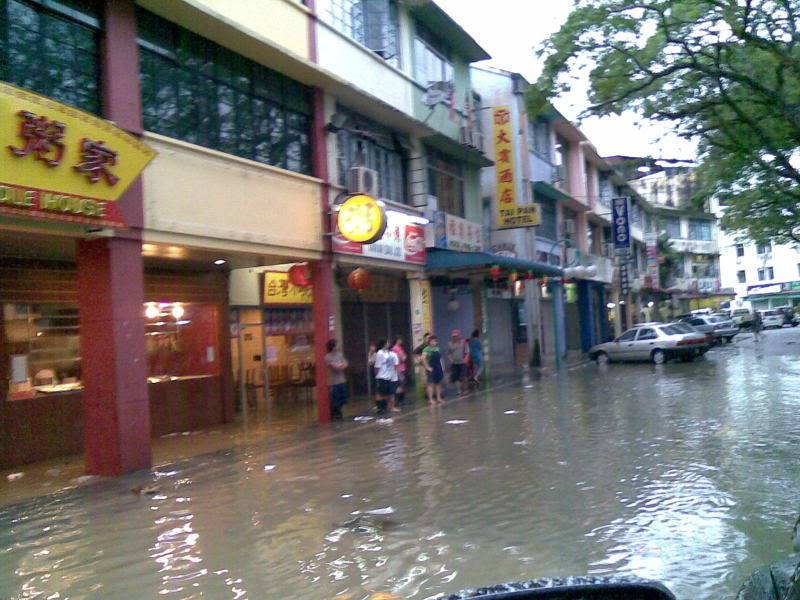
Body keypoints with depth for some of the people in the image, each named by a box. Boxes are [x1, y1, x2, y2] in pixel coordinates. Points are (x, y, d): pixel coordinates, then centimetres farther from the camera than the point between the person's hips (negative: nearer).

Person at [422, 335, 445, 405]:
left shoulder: (437, 348, 13)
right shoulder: (427, 349, -11)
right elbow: (423, 358, -20)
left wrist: (442, 366, 13)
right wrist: (427, 367, -20)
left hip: (439, 368, 8)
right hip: (431, 369, -8)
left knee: (438, 383, 11)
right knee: (431, 384, -5)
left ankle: (438, 398, 19)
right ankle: (431, 399, -3)